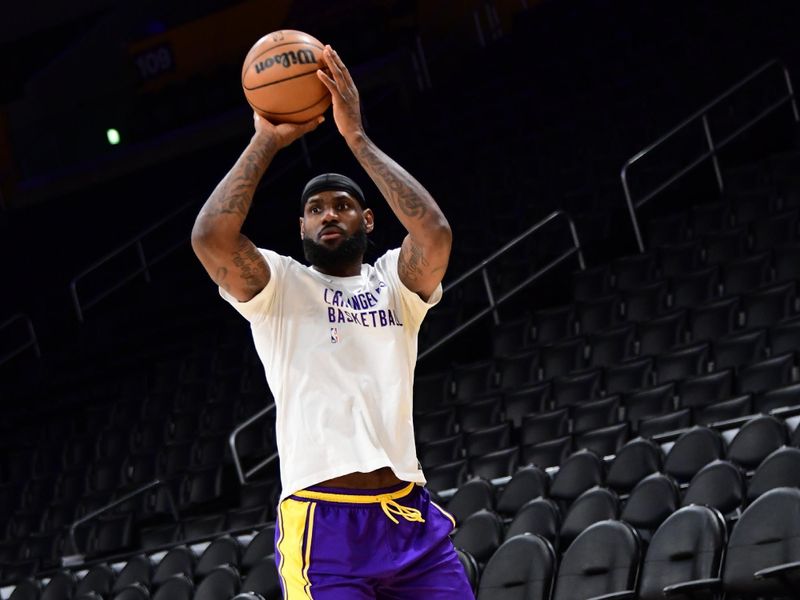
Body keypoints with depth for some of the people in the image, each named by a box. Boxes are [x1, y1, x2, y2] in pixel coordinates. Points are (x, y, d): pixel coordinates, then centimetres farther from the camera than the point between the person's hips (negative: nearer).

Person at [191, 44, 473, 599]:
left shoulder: (394, 282, 15)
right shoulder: (279, 286, 10)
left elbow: (436, 232, -7)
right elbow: (211, 238, -10)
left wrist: (357, 138, -5)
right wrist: (267, 141, -4)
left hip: (411, 517, 3)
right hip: (321, 524, -3)